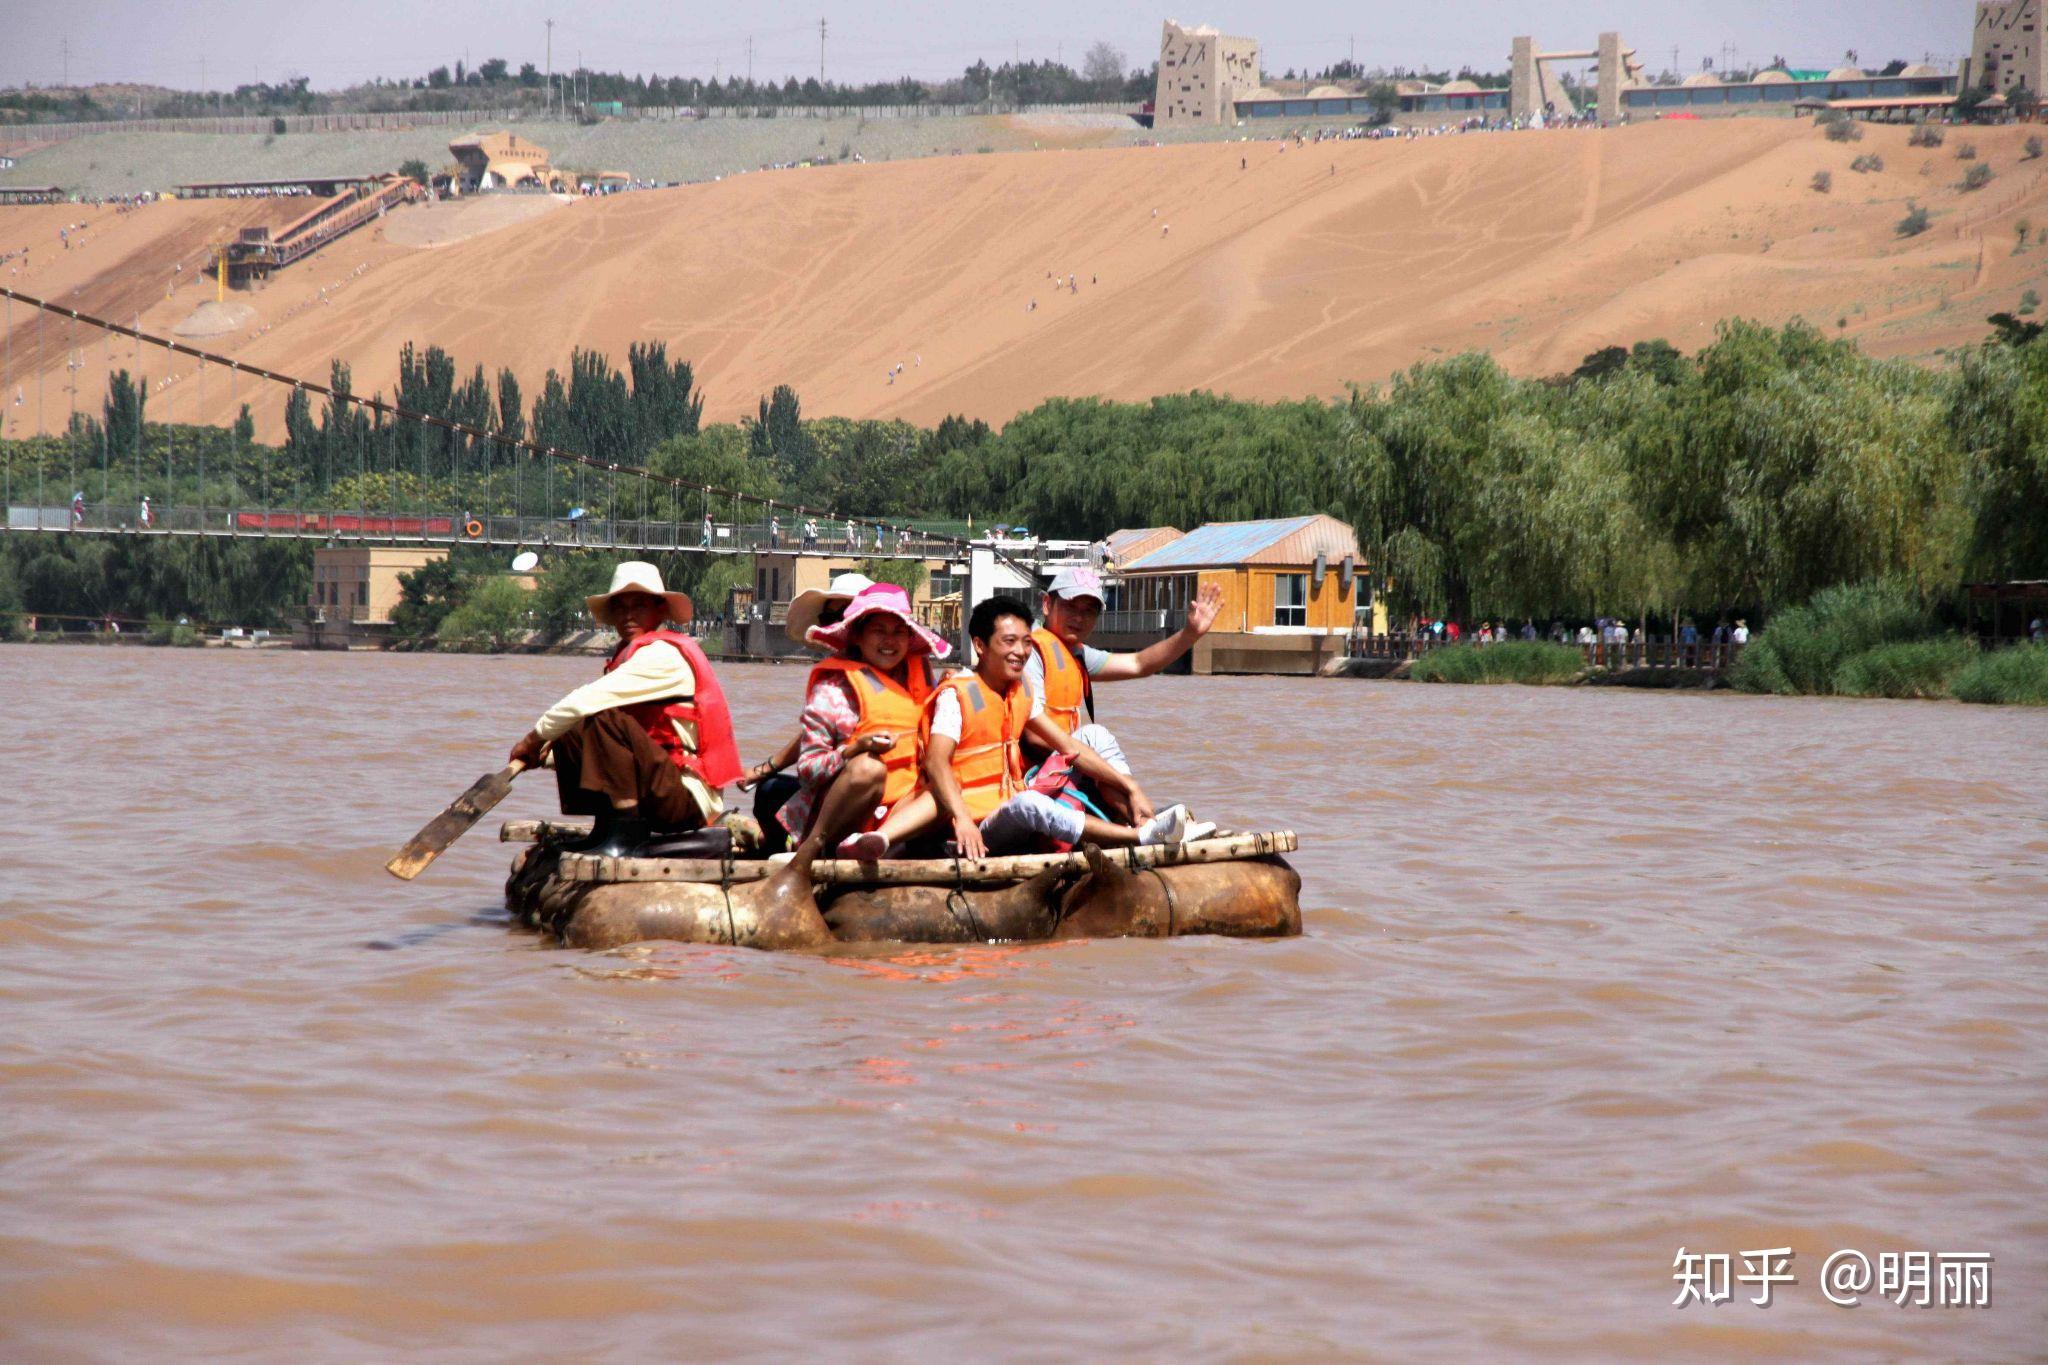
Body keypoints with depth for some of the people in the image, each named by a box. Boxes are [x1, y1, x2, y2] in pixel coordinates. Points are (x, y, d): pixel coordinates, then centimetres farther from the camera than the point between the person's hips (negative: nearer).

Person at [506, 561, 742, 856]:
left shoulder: (664, 654, -13)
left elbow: (590, 700, -18)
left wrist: (536, 736, -6)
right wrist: (544, 749, 5)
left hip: (688, 799, -10)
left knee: (606, 719, -26)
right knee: (569, 737, 13)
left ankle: (625, 831, -27)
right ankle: (607, 832, 7)